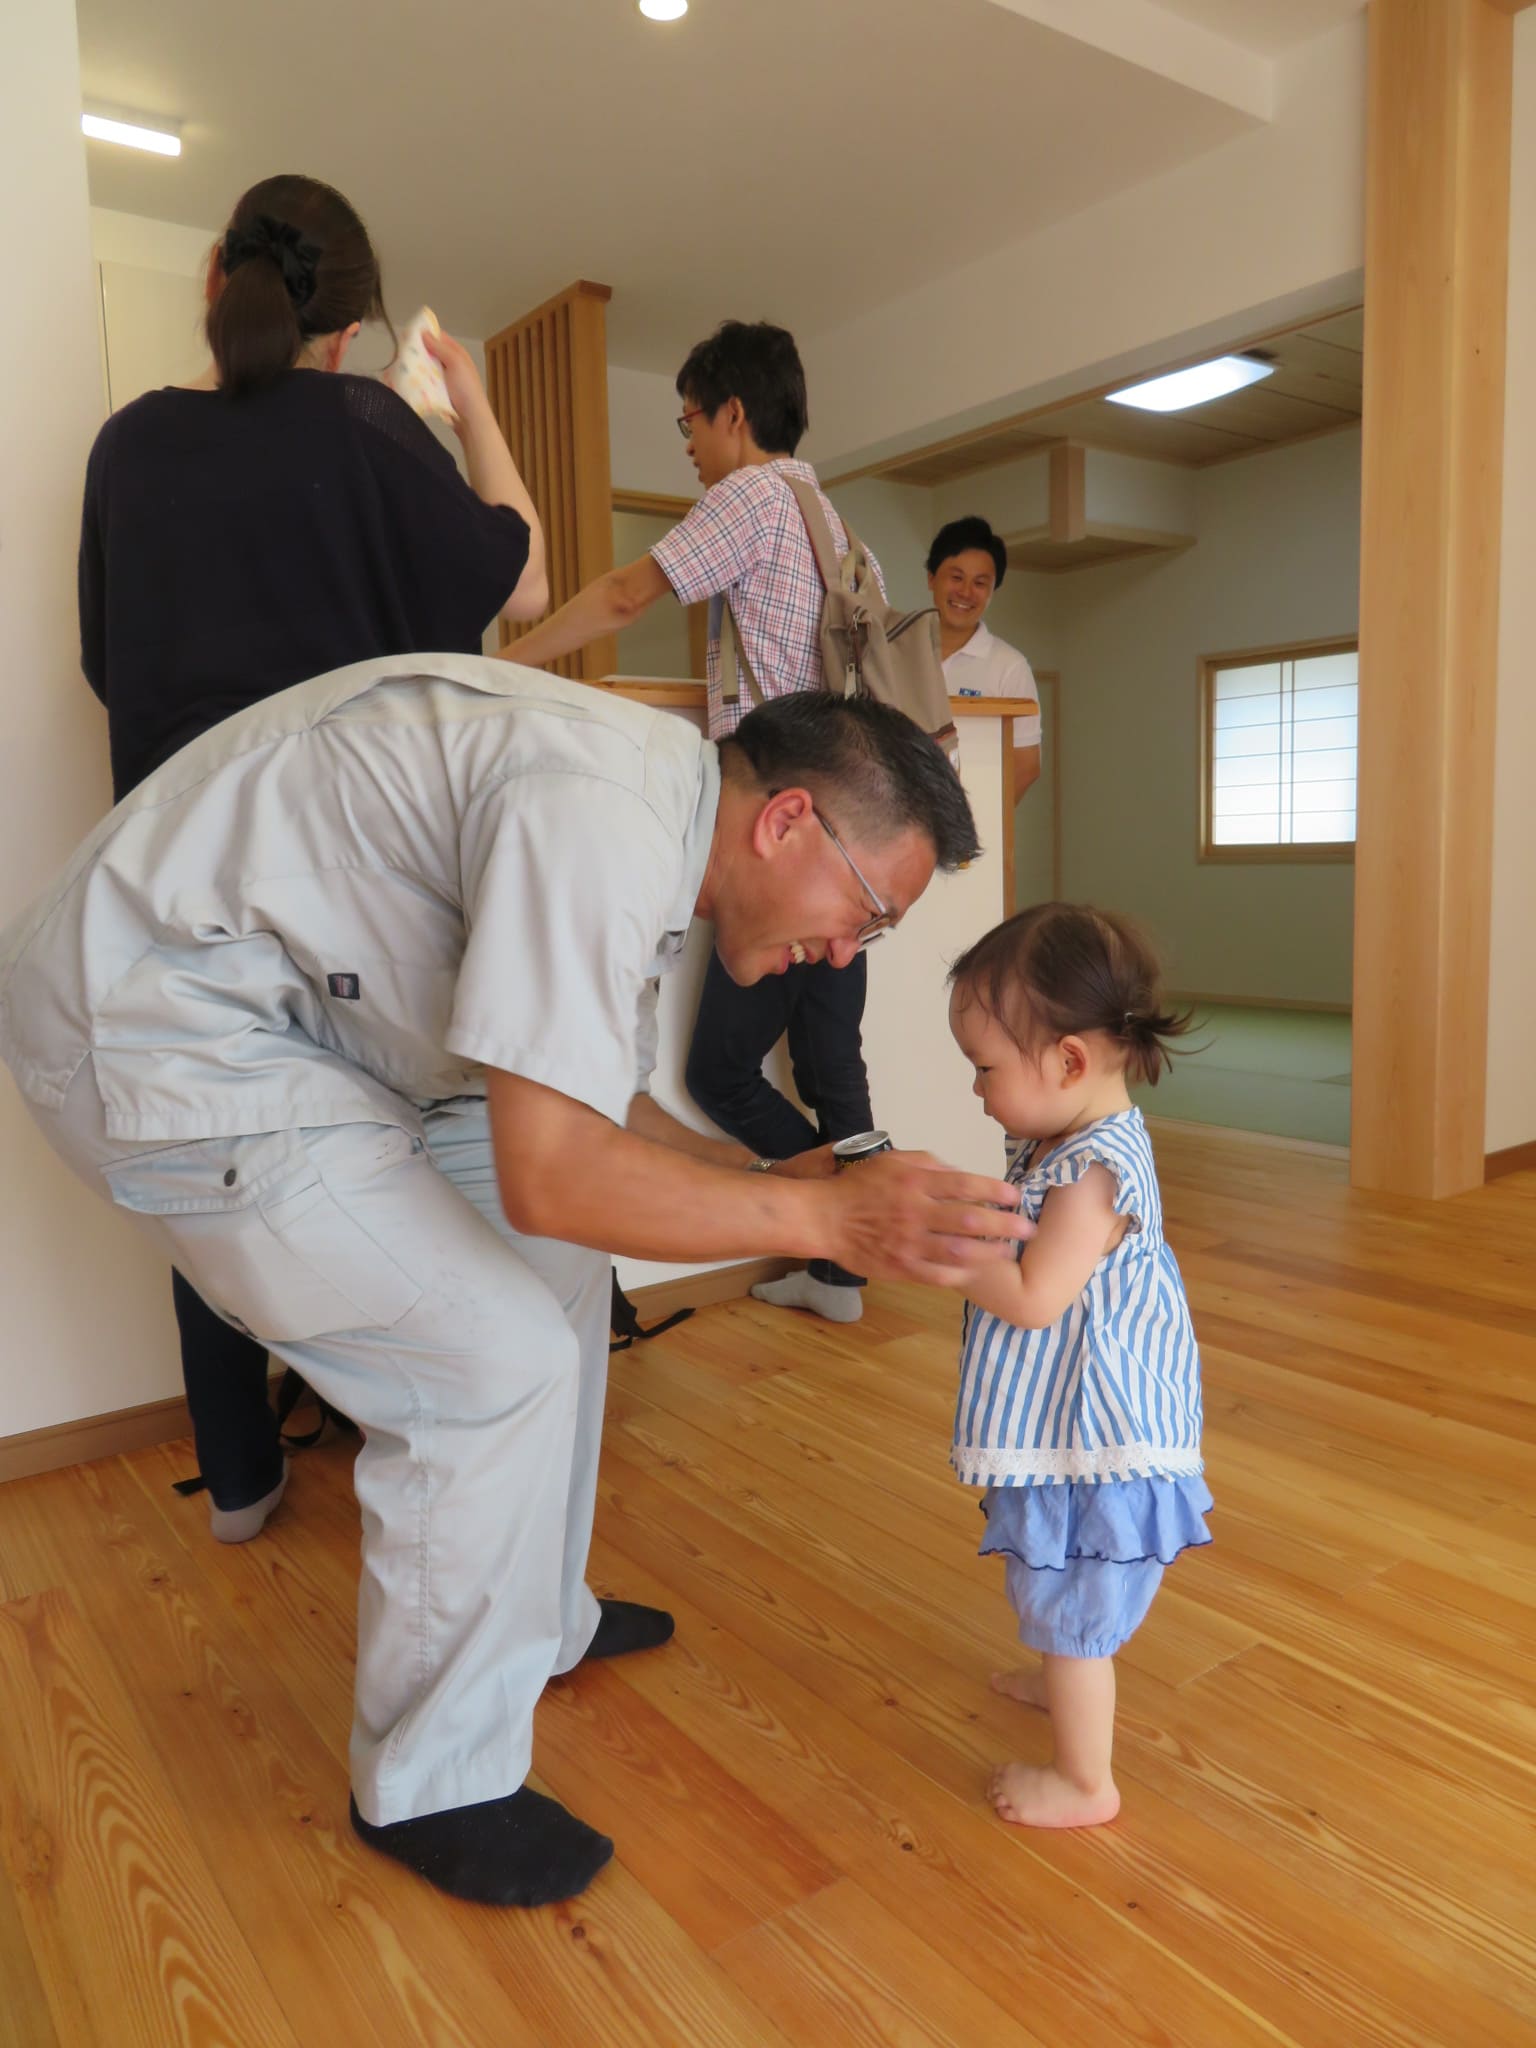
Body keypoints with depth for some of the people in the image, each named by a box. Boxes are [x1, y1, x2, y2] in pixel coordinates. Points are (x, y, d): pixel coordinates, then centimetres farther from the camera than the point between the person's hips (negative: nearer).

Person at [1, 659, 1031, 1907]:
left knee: (558, 1267, 13)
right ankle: (432, 1790, 11)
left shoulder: (652, 818, 6)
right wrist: (825, 1217, -24)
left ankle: (543, 1617, 31)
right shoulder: (600, 819, -27)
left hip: (288, 1009, 10)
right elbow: (551, 1172, -30)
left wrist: (772, 1184, 4)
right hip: (158, 1039, -10)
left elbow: (588, 1101, 14)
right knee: (498, 1361, -12)